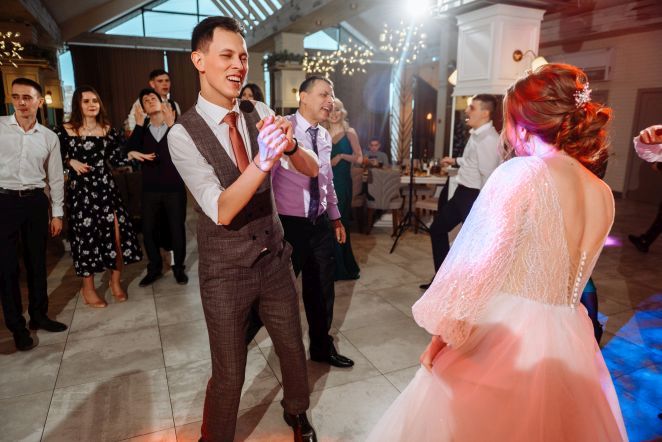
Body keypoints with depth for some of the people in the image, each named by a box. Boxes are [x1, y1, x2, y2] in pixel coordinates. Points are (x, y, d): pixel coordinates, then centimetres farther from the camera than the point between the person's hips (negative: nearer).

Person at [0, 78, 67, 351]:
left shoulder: (49, 137, 5)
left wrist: (57, 213, 9)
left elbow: (55, 178, 10)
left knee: (37, 262, 11)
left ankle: (38, 314, 27)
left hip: (36, 202, 2)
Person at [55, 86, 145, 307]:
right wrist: (71, 162, -14)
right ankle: (88, 288, 21)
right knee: (86, 237, 5)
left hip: (105, 187, 2)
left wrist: (131, 155, -11)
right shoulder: (65, 131, -3)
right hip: (80, 190, -2)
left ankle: (116, 282, 18)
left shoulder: (108, 130, 6)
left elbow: (116, 160, 6)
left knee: (116, 235, -3)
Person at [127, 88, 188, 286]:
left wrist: (171, 124, -27)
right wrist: (138, 124, -15)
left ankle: (178, 268, 23)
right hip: (150, 189, 3)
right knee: (148, 230, 9)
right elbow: (131, 151, -10)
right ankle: (154, 268, 26)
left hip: (174, 188, -3)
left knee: (177, 229, 6)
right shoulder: (142, 129, 6)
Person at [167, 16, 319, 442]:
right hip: (226, 269, -4)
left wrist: (289, 144, -29)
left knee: (293, 348, 19)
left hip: (274, 256, 4)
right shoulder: (184, 133, -15)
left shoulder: (261, 113, -3)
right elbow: (221, 211, -25)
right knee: (229, 373, 9)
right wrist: (262, 161, -41)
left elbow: (312, 169, -6)